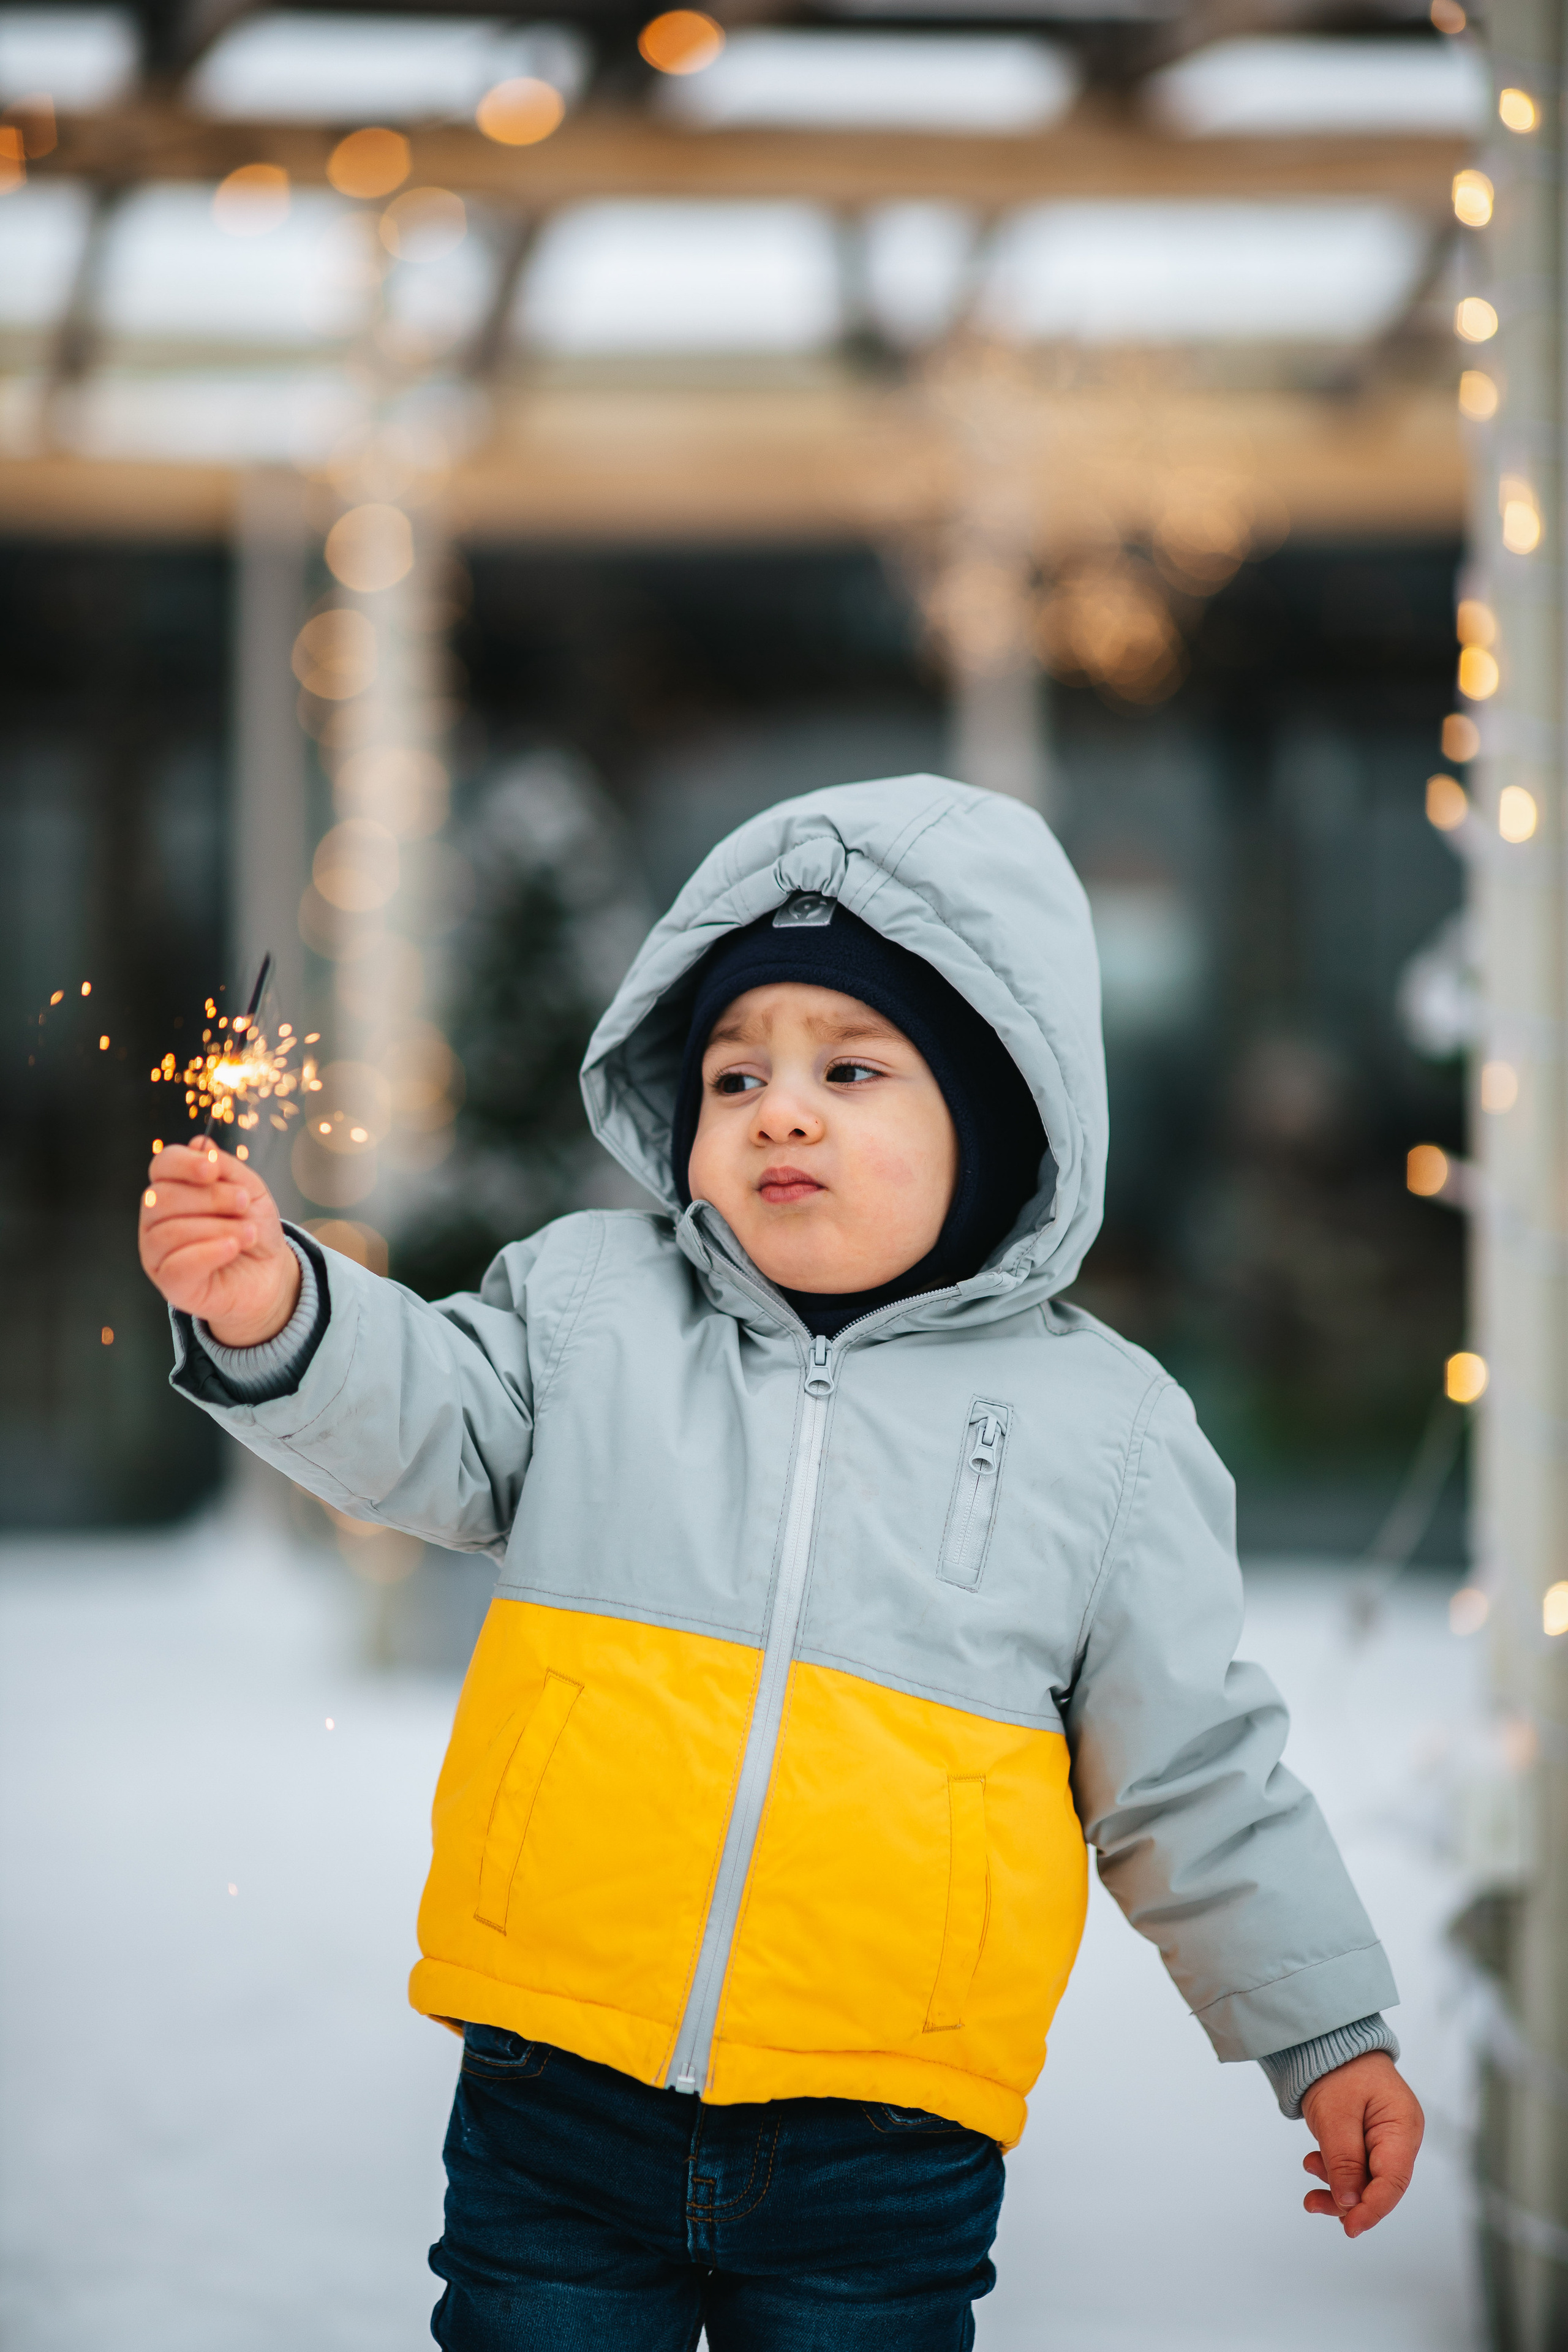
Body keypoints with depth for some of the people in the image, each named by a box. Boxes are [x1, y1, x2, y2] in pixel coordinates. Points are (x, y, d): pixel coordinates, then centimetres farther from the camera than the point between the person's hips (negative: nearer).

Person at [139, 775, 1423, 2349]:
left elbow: (1189, 1774, 9)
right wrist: (275, 1315, -24)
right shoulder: (595, 1303, 7)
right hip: (553, 2110, 1)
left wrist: (1328, 2035, 12)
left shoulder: (1100, 1424, 4)